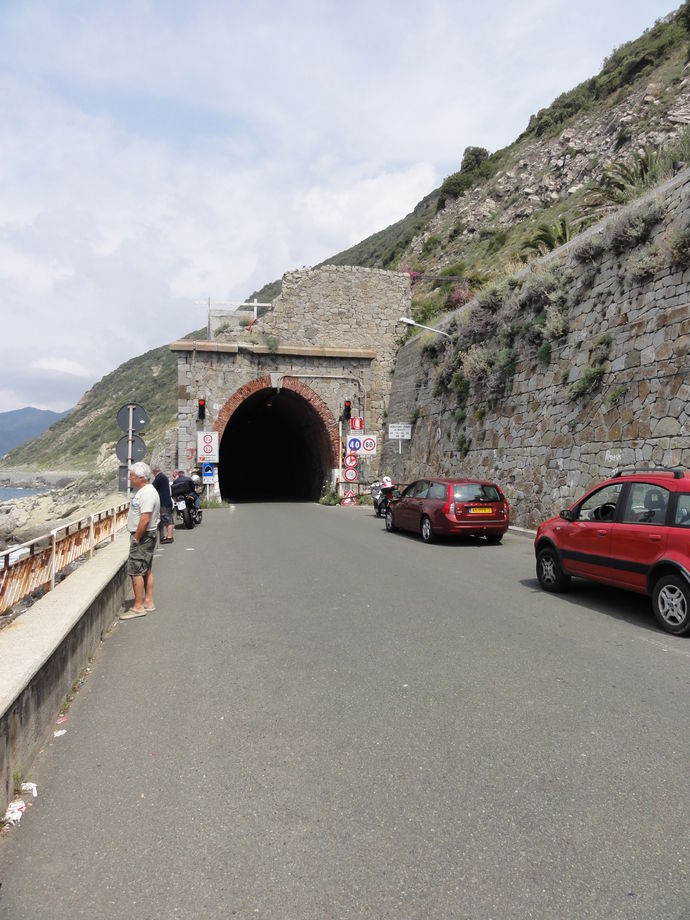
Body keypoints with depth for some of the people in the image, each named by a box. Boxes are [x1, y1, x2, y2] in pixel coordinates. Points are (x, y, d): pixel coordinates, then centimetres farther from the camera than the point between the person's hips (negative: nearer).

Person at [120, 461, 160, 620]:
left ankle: (138, 607, -3)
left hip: (143, 536, -11)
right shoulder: (144, 491, 14)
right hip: (145, 536, 11)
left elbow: (145, 519, -26)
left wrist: (136, 539, -19)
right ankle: (148, 601, 23)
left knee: (135, 570, -7)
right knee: (146, 570, 15)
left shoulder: (147, 493, -20)